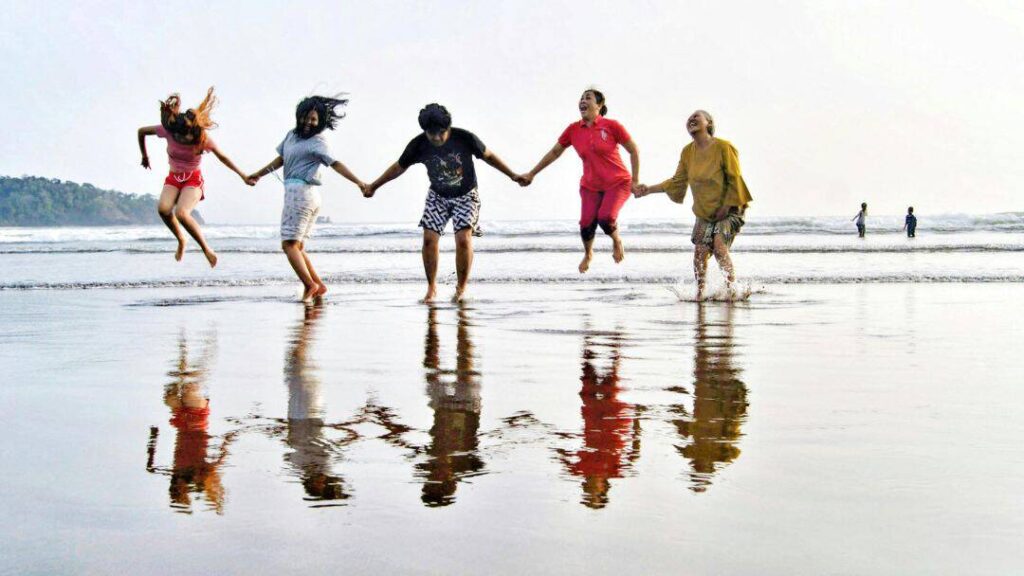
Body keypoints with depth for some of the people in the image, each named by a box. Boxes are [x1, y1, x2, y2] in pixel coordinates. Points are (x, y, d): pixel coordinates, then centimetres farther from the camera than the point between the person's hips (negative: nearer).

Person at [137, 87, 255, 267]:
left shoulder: (203, 138, -19)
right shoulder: (168, 131, -15)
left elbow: (222, 157, -4)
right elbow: (141, 131, 2)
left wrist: (243, 176, -1)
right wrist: (144, 156, 13)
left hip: (193, 180, -3)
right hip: (173, 178, 3)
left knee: (181, 213, -30)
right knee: (163, 208, -27)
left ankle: (206, 248, -12)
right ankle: (181, 240, 0)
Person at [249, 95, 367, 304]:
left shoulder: (317, 141, -9)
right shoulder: (292, 135, 15)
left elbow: (335, 164, -18)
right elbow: (281, 159, 27)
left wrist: (358, 182, -30)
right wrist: (259, 174, 34)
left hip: (300, 191, -9)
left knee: (289, 244, -10)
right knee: (297, 246, 10)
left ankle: (309, 285, -14)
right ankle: (318, 284, 7)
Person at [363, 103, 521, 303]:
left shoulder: (465, 138, -22)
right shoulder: (419, 145, -16)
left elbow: (488, 156, -6)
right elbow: (399, 167, 1)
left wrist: (513, 175, -1)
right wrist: (374, 186, 8)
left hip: (466, 195, -2)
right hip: (438, 196, 2)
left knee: (463, 238, -18)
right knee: (429, 239, -11)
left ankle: (461, 288, -2)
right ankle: (431, 288, 4)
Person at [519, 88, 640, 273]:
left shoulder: (611, 126, -11)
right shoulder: (574, 130, -1)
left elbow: (634, 151, -2)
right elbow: (554, 152, 11)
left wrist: (635, 181, -2)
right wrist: (531, 174, 12)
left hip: (618, 183, -3)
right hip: (590, 186, 3)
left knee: (605, 218, -25)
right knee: (586, 224, -10)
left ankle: (617, 242, 11)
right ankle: (588, 254, 25)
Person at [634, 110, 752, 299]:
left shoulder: (723, 147, -13)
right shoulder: (688, 152, 3)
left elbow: (735, 180, -12)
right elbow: (677, 182, 11)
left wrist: (725, 208, -15)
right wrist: (649, 189, 5)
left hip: (729, 209, -5)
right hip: (704, 212, 5)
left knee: (719, 246, -22)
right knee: (700, 251, -5)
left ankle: (733, 289, -15)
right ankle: (700, 293, 8)